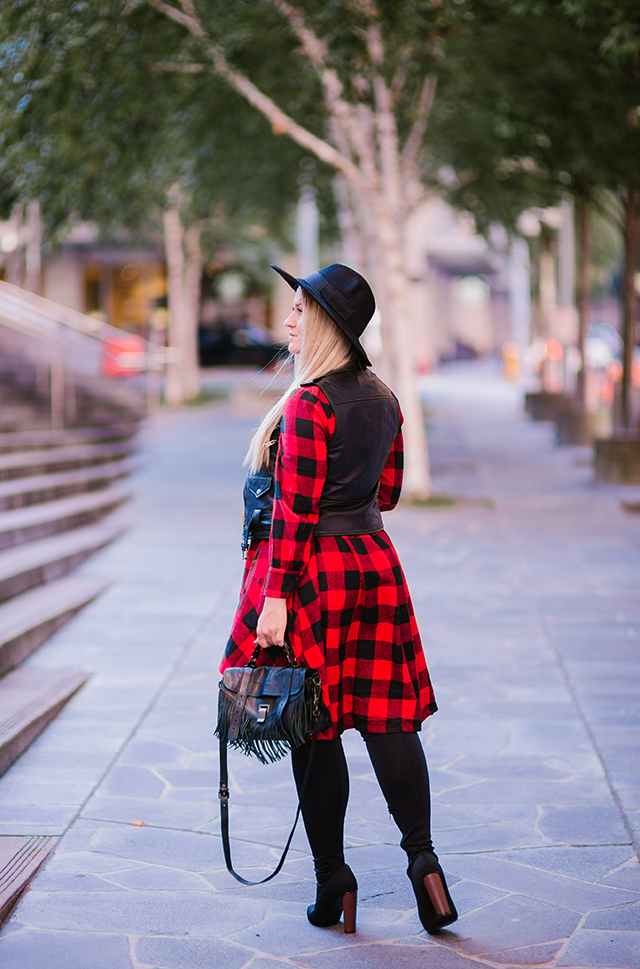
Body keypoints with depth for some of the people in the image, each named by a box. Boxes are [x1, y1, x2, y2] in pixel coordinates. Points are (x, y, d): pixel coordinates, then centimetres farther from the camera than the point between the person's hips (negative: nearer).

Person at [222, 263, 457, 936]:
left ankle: (332, 882, 8)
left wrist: (276, 599, -18)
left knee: (314, 730, 2)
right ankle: (422, 859, -1)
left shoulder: (309, 403, -15)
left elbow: (295, 511, -18)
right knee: (387, 717, 8)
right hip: (374, 562, 7)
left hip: (312, 569, -7)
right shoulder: (383, 399, 9)